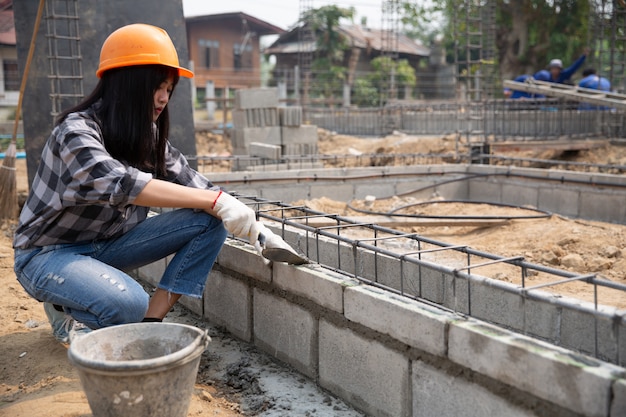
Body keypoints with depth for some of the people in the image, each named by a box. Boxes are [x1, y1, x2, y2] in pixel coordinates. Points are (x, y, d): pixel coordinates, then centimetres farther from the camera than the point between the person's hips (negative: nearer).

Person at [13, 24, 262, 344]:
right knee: (129, 304, -37)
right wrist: (216, 201, -47)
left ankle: (150, 323, -13)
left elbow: (192, 184, -3)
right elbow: (119, 183, -41)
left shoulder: (149, 134, 0)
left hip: (107, 245, 7)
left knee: (210, 222, -12)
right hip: (49, 253, -7)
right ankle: (65, 309, -3)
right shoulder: (76, 131, -23)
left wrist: (255, 228, -15)